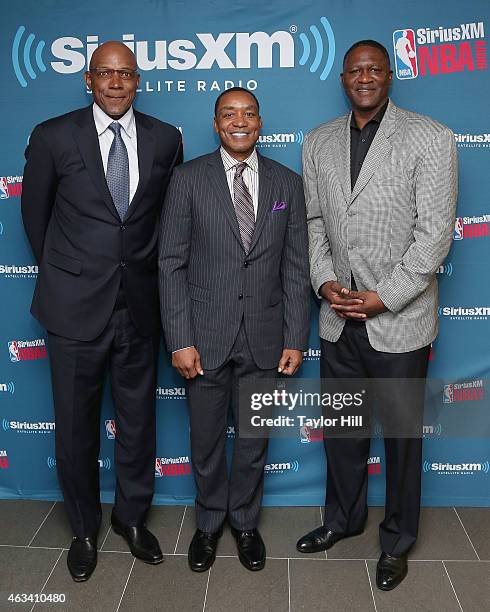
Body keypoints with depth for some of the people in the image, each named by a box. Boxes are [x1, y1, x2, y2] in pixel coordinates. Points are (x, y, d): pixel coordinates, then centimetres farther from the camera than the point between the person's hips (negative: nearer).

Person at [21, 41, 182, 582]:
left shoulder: (165, 140, 2)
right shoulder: (54, 137, -3)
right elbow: (35, 212, 8)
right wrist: (59, 272, 13)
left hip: (139, 306, 2)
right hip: (74, 309, -1)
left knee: (138, 420, 15)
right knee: (76, 426, 11)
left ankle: (132, 516, 39)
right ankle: (84, 528, 35)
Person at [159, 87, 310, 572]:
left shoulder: (287, 183, 4)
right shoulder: (188, 178, -2)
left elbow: (296, 268, 3)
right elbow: (172, 263, -5)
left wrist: (295, 339, -1)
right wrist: (180, 340, -11)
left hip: (264, 339, 2)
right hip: (206, 336, -1)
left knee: (254, 441, 16)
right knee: (206, 441, 14)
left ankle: (244, 522, 40)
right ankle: (209, 522, 39)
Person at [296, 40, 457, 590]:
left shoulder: (430, 138, -6)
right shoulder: (318, 142, 8)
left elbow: (435, 231, -11)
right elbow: (315, 220, 9)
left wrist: (384, 297, -16)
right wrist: (324, 281, -6)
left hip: (399, 321, -4)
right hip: (339, 318, 4)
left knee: (402, 435, 11)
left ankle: (397, 541, 33)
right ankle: (343, 518, 41)